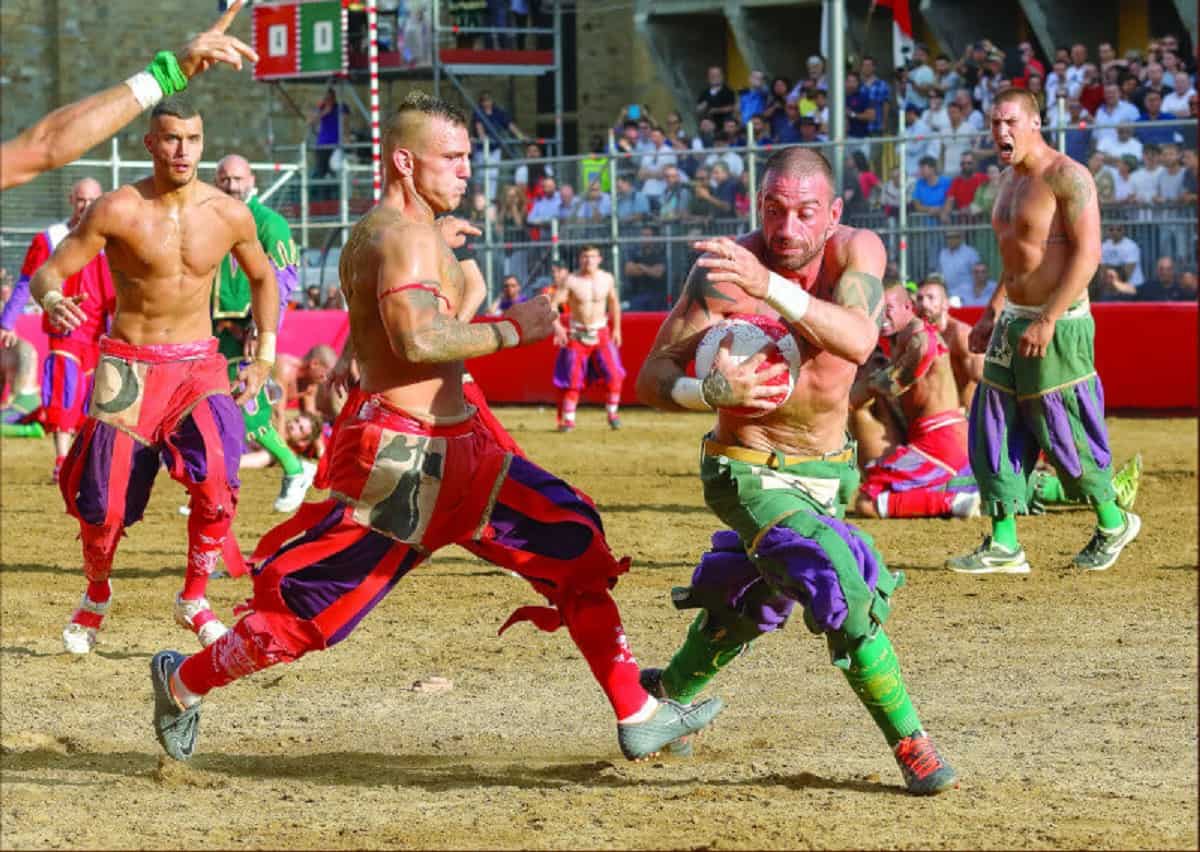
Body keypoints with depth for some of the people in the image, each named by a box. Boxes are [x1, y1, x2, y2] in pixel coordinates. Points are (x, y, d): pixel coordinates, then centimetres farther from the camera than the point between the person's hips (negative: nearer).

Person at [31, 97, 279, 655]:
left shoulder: (230, 215, -2)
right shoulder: (118, 210, -12)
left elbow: (263, 278, 17)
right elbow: (48, 272, -12)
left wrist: (265, 355, 11)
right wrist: (52, 301, -36)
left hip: (198, 364, 1)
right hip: (128, 366, -1)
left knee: (216, 479, -23)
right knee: (105, 502, 0)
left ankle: (194, 599, -2)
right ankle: (96, 599, 31)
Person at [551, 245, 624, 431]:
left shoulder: (607, 279, 0)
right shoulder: (571, 281, -10)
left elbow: (613, 302, 15)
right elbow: (553, 304, -13)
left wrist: (616, 329, 15)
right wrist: (557, 326, -27)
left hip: (601, 333, 2)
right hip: (577, 335, -2)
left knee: (613, 374, -11)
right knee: (572, 379, -2)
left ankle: (613, 413, 5)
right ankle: (567, 419, 10)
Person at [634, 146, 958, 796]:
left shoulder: (858, 251, -16)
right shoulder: (722, 272, -24)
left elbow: (858, 341, -36)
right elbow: (652, 378, -25)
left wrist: (770, 286, -49)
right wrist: (705, 392, -48)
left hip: (828, 470, 5)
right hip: (750, 470, -5)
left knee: (753, 601, 25)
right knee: (844, 588, -23)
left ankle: (669, 692, 52)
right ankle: (910, 744, -11)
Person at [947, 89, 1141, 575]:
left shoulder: (1066, 177, -14)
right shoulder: (1010, 181, 14)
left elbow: (1087, 253, -20)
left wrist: (1046, 321, -24)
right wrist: (992, 315, 19)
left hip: (1057, 327, -9)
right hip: (1013, 323, 9)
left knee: (1064, 433, -1)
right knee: (994, 429, 4)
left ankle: (1113, 524, 19)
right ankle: (1004, 544, 6)